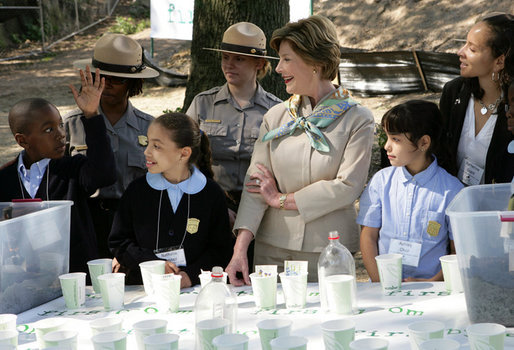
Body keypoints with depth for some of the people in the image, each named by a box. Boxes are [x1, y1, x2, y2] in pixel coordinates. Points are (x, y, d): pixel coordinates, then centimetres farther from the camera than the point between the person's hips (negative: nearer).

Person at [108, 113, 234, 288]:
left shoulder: (211, 193, 2)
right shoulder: (137, 190, 6)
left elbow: (221, 248, 4)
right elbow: (118, 242, 8)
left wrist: (191, 275, -12)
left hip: (194, 287, -2)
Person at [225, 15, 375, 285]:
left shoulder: (357, 120, -4)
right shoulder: (276, 117, 6)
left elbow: (348, 186, -13)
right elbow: (255, 184, -1)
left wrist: (281, 199, -7)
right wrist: (240, 248, -12)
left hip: (329, 253, -3)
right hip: (272, 250, 3)